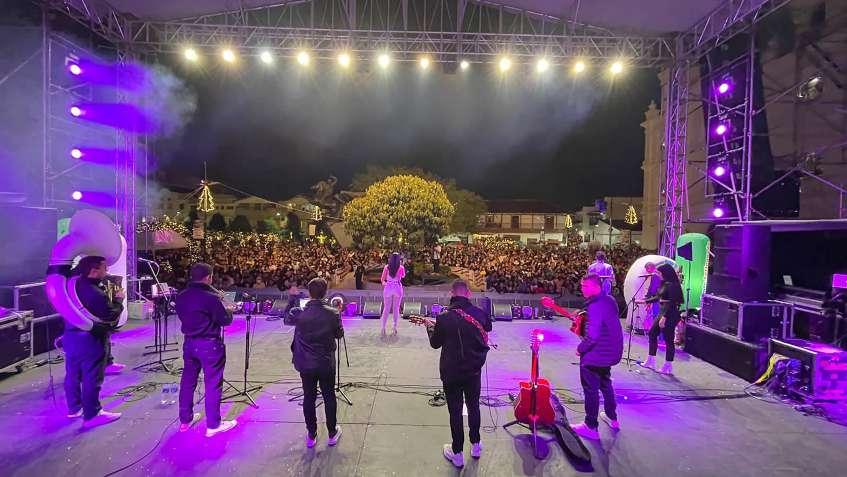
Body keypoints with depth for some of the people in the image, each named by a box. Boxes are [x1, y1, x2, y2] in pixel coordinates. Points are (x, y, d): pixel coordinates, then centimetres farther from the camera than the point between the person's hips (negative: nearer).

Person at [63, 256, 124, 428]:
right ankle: (92, 414, 9)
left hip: (71, 336, 9)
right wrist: (118, 299, -5)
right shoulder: (96, 294, -26)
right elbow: (112, 315, -19)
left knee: (73, 374, 20)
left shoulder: (74, 286, 2)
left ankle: (74, 408, 35)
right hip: (90, 340, -9)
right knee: (92, 378, 1)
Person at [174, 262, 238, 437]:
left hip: (189, 342, 7)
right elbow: (225, 320, -14)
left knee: (188, 380, 18)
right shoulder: (211, 297, -20)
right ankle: (213, 425, 10)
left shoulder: (181, 296, 1)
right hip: (210, 344, -7)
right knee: (213, 383, 2)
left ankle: (185, 420, 31)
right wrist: (229, 310, 7)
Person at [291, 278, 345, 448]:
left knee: (308, 398, 15)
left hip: (306, 364, 1)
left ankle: (311, 435, 29)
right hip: (326, 364, -1)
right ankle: (332, 433, 29)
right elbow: (339, 334, -2)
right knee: (329, 397, 15)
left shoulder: (300, 313, -15)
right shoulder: (332, 313, -17)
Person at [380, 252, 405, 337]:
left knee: (386, 308, 10)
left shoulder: (386, 267, -7)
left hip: (388, 288, 0)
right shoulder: (401, 268, -7)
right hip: (397, 288, 0)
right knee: (396, 309, 11)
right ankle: (395, 328, 14)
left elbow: (382, 279, 0)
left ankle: (383, 328, 10)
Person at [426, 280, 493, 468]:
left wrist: (430, 326, 13)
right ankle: (476, 445, 38)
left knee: (455, 411, 12)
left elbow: (435, 343, -3)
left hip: (451, 372, -2)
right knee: (474, 406, 22)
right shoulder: (479, 313, -12)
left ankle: (457, 454, 25)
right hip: (474, 370, 3)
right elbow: (488, 329, 9)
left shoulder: (444, 317, -18)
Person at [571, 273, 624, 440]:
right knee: (605, 383, 27)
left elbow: (592, 336, -32)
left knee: (591, 389, 5)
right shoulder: (609, 301, 2)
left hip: (594, 355, -9)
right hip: (610, 351, 9)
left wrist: (580, 348, -16)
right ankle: (612, 418, 42)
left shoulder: (595, 306, -27)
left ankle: (591, 427, 17)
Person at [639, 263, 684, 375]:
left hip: (670, 316, -10)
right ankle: (651, 361, 21)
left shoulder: (672, 285, -16)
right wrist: (644, 301, 24)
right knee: (652, 333, 13)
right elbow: (657, 297, 21)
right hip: (662, 313, 10)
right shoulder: (664, 284, 11)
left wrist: (664, 317, -24)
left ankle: (668, 367, 9)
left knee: (668, 340, -1)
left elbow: (672, 303, -21)